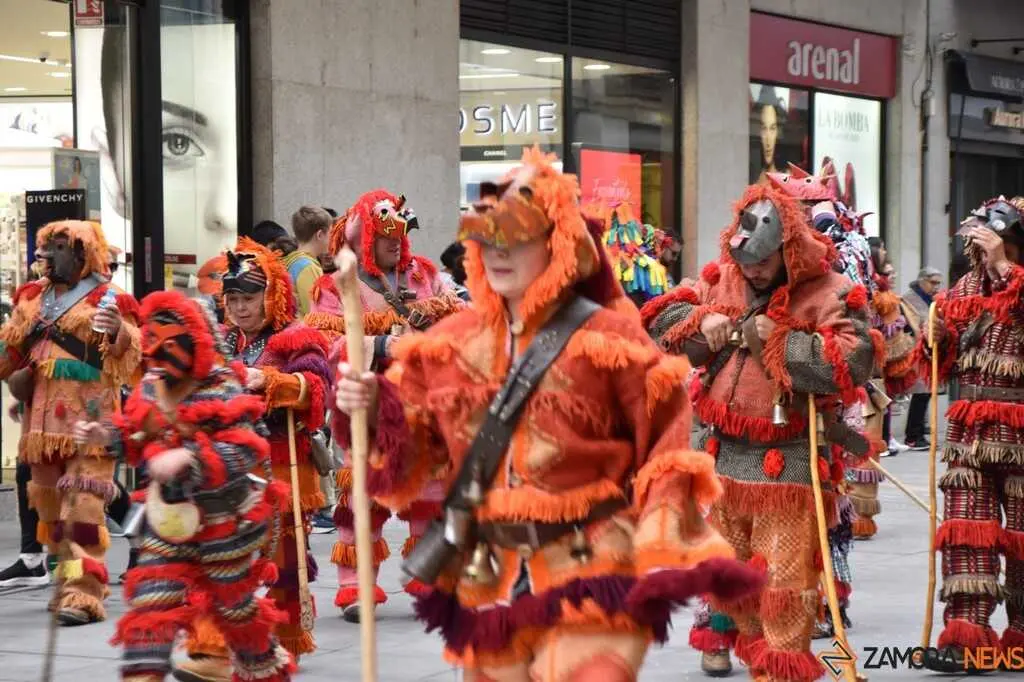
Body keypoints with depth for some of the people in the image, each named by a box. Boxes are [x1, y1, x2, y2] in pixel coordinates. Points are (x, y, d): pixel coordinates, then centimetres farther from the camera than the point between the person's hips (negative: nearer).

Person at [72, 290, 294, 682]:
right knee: (149, 604, -6)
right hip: (167, 522, 5)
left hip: (223, 525, -5)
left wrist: (187, 458, -42)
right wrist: (107, 436, -4)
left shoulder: (221, 394, -21)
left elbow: (243, 452, -31)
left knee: (233, 606, 15)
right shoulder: (149, 390, 0)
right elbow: (139, 438, 15)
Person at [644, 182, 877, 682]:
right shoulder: (721, 280, 8)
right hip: (723, 454, 6)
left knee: (784, 584, -7)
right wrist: (701, 322, -7)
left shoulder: (829, 295, -10)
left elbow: (852, 364, -24)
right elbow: (660, 319, 14)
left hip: (788, 465, -6)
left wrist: (778, 341, -20)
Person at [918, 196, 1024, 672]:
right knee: (965, 532, -3)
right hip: (968, 434, 4)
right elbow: (940, 364, 17)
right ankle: (966, 638, -5)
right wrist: (935, 335, -3)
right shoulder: (965, 289, 11)